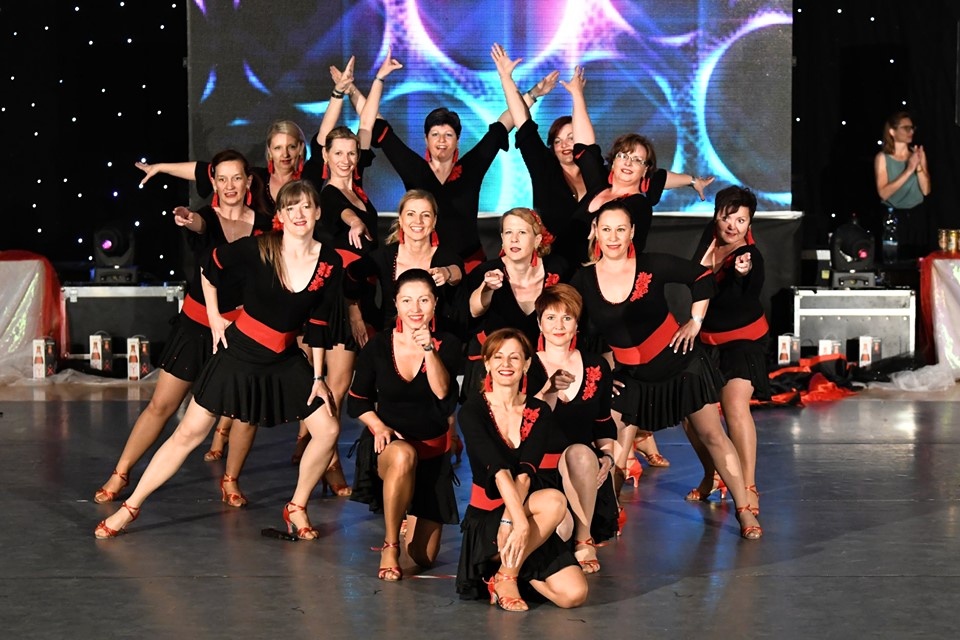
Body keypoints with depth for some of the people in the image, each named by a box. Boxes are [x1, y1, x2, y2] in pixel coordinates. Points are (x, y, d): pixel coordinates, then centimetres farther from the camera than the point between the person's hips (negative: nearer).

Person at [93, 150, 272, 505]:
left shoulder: (264, 226, -2)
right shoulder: (205, 218, -8)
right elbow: (199, 224, -34)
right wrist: (186, 218, -56)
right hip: (196, 323, -1)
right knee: (161, 405, 3)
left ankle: (230, 480, 16)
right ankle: (120, 475, 13)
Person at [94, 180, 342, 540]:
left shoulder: (330, 264, -7)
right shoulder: (257, 250, -17)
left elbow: (317, 325, 1)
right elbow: (210, 268, 0)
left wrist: (318, 377, 2)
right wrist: (214, 319, 2)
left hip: (286, 361, 3)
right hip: (240, 352, -3)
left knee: (328, 431, -5)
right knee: (189, 433, -3)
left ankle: (297, 509, 15)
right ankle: (129, 508, 7)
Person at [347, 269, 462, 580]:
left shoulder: (447, 344, -6)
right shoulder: (379, 346, -6)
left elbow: (444, 394, -22)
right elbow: (357, 401, 4)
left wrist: (429, 350, -33)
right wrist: (379, 427, -14)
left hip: (433, 450, 1)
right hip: (389, 443, -1)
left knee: (424, 557, 0)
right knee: (403, 456, -42)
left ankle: (412, 515, 37)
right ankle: (390, 546, -24)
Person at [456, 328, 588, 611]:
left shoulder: (539, 413, 3)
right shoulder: (473, 411, -7)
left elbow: (525, 472, -12)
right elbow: (499, 470, -22)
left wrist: (510, 521, -28)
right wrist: (520, 522, -33)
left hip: (526, 510, 4)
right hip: (485, 517, -4)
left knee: (574, 594, -16)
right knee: (555, 500, -33)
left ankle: (511, 565, 10)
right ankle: (505, 576, -16)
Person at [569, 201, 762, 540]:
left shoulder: (653, 265, -13)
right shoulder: (583, 281, -9)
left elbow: (702, 276, -1)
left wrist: (695, 321, -4)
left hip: (678, 361, -1)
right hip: (628, 375, 1)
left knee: (713, 436, 4)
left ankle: (744, 511, 12)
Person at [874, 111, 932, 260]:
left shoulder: (918, 154, 6)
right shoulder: (883, 157, -3)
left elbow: (926, 190, 1)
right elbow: (883, 193, -14)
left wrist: (919, 166, -13)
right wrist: (909, 170, -17)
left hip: (918, 216, 3)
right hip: (894, 218, -3)